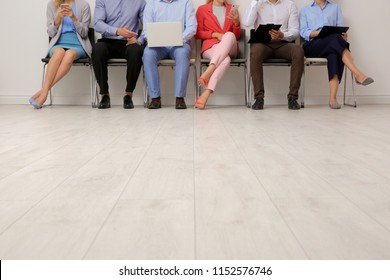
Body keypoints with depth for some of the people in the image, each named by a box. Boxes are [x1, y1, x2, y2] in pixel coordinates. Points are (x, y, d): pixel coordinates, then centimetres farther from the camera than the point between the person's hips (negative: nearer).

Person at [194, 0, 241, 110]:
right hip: (211, 46, -2)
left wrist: (236, 22, -3)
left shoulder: (231, 9, 21)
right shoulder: (202, 9, 14)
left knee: (229, 35, -37)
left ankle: (207, 79, -52)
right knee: (225, 59, -38)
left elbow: (237, 35, 18)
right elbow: (198, 33, 8)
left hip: (230, 49, 2)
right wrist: (215, 34, -7)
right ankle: (207, 93, -52)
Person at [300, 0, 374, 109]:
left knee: (335, 54, -36)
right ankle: (358, 74, -41)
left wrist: (344, 35, -9)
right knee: (336, 38, -34)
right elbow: (303, 32, 6)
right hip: (312, 46, -1)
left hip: (332, 45, 2)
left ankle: (332, 98, -49)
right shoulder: (305, 10, 21)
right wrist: (318, 32, -13)